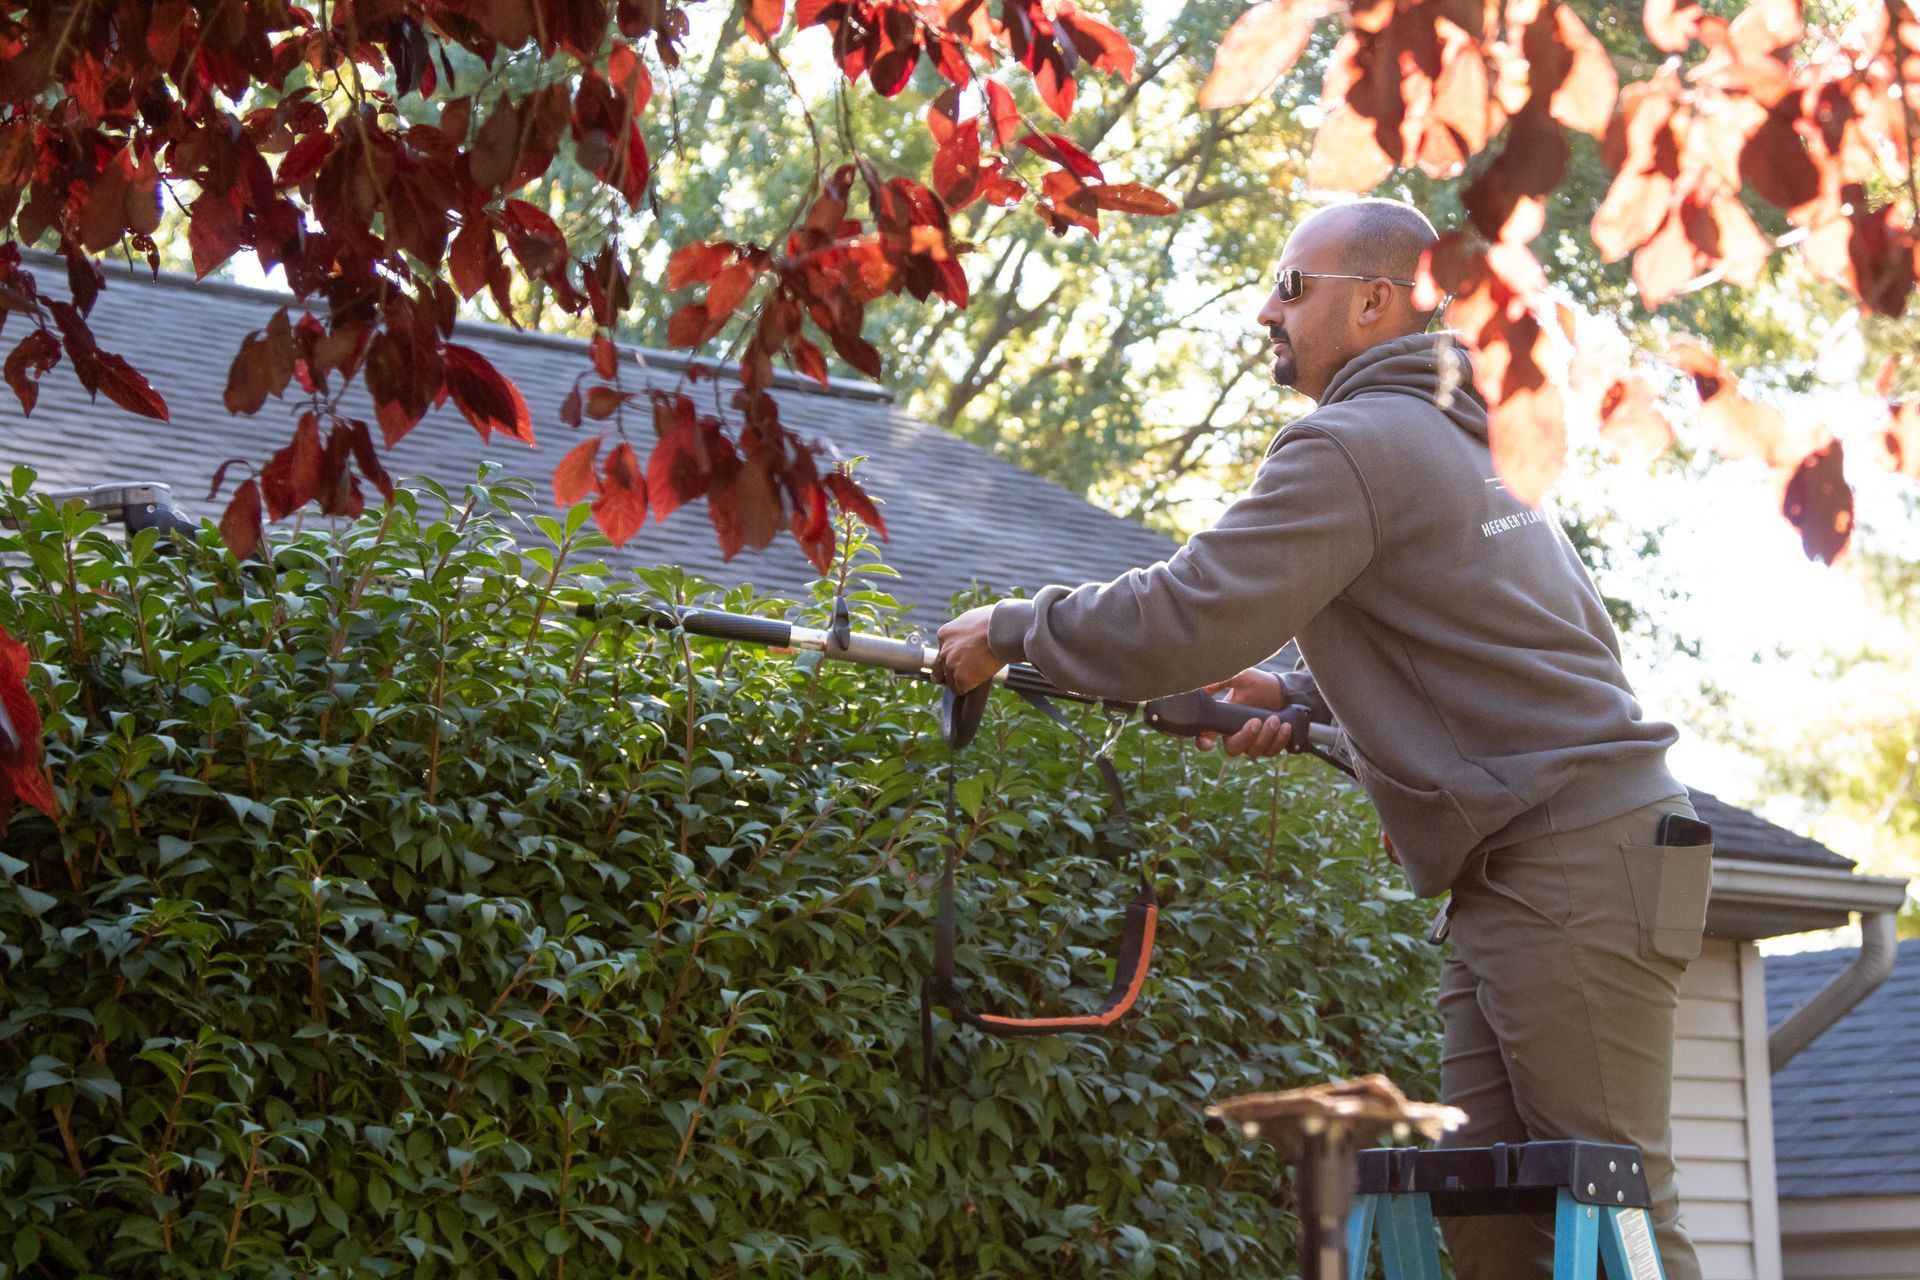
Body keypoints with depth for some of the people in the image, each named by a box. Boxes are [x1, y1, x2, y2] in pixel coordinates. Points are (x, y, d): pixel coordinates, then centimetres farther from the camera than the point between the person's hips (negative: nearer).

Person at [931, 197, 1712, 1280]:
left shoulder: (1354, 446, -11)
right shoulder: (1457, 437, 20)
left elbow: (1180, 620, -16)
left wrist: (1012, 631, -3)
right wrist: (1305, 693, 18)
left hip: (1574, 864, -10)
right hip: (1518, 875, 10)